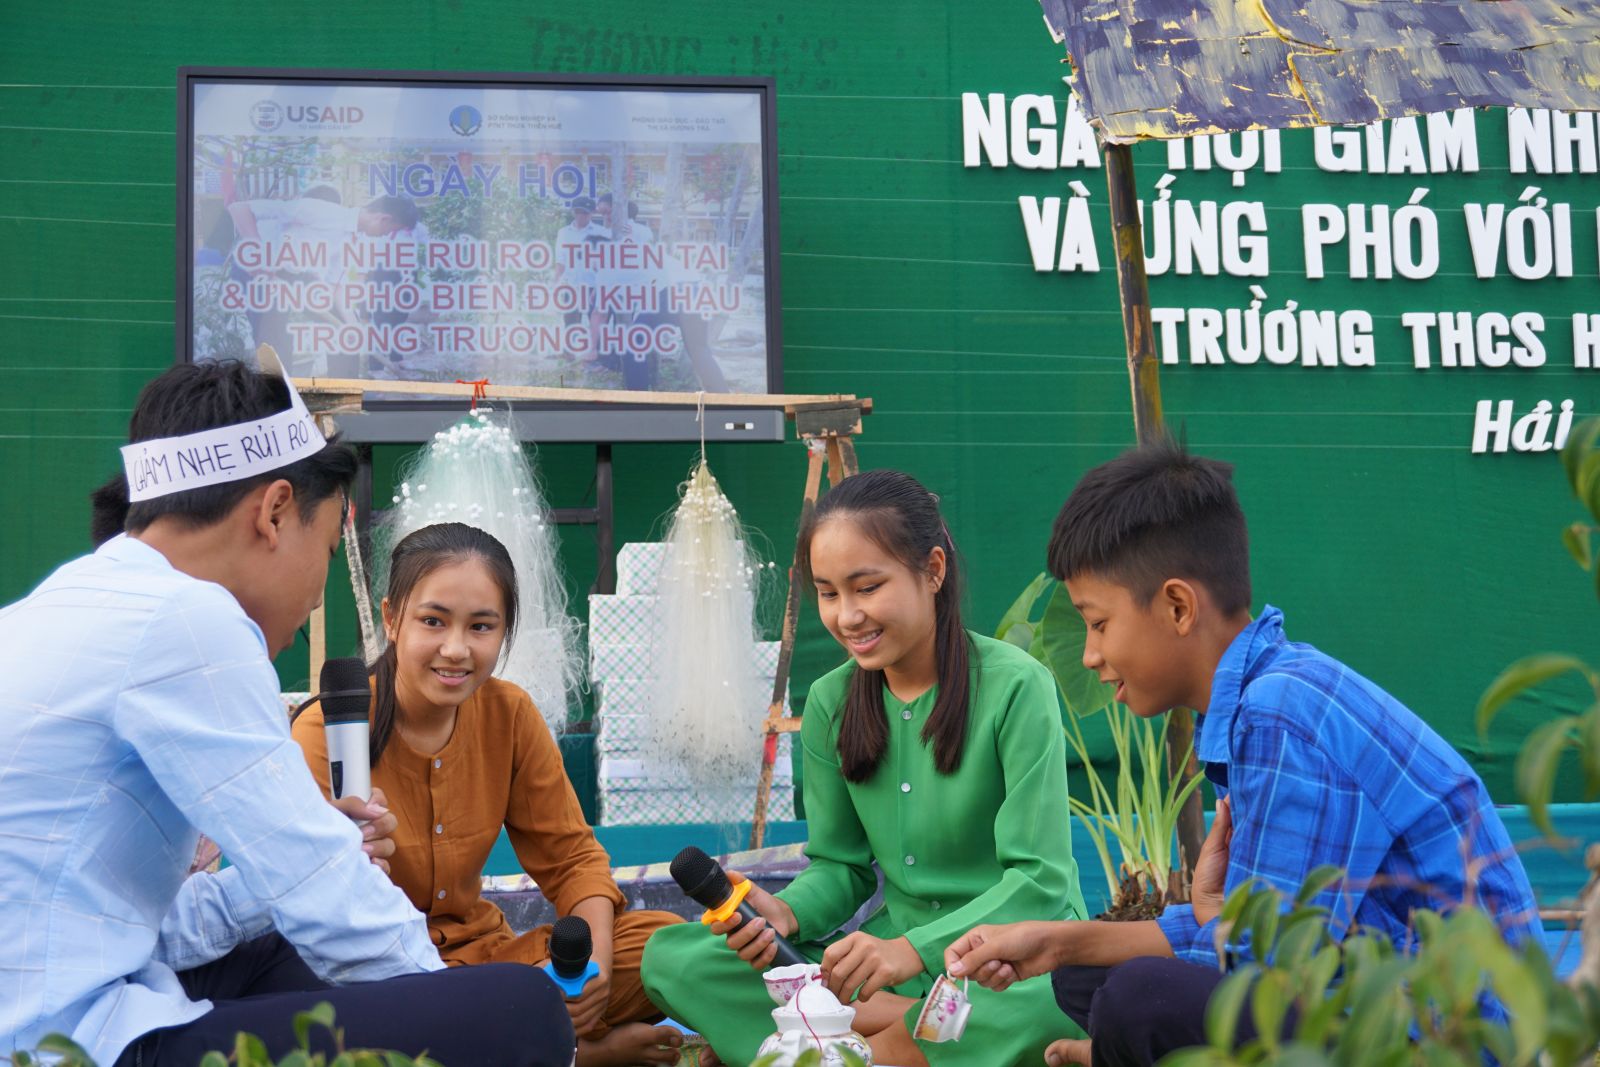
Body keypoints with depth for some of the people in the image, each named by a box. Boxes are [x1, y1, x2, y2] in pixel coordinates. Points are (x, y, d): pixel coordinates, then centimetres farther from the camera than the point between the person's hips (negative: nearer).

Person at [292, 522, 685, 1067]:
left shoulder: (509, 714, -2)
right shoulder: (325, 733, -14)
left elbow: (569, 855, 2)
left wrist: (594, 958, -16)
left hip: (477, 950, 4)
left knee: (664, 940, -15)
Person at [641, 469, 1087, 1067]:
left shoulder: (1014, 686, -12)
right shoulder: (830, 703, 5)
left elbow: (1039, 879, -15)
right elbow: (842, 865, 9)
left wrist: (911, 949, -30)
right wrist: (785, 914, -15)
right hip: (893, 955, 5)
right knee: (670, 956, -11)